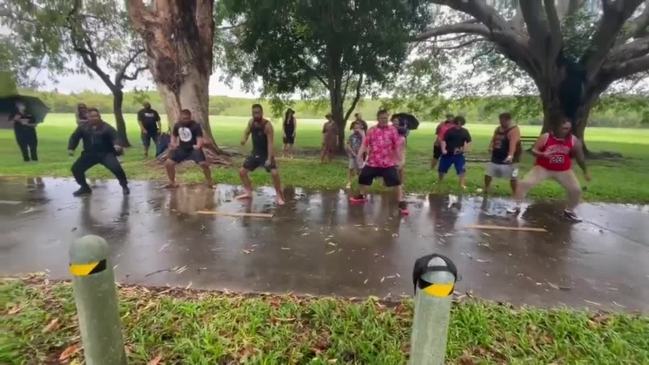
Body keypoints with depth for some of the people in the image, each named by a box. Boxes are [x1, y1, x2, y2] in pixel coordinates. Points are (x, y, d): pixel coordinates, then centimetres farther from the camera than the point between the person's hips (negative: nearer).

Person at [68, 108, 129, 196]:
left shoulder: (106, 127, -10)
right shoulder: (83, 126, 4)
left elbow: (116, 137, -23)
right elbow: (74, 137, 9)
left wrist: (116, 145, -46)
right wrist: (71, 148, -6)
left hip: (106, 154, -5)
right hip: (89, 154, 5)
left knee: (116, 168, -26)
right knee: (76, 168, 2)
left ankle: (124, 186, -5)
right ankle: (85, 188, 23)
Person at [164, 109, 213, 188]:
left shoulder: (196, 125, -15)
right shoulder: (177, 125, 2)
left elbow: (200, 138, -23)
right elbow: (174, 136, 16)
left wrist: (198, 145, -44)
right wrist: (173, 143, -4)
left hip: (193, 149, -5)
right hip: (182, 149, 5)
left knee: (204, 164, -22)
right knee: (168, 163, -4)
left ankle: (209, 181, 2)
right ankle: (172, 182, 16)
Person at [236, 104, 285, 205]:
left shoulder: (267, 125, -22)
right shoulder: (251, 122, -3)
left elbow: (270, 143, -27)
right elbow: (247, 132, 13)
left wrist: (269, 159, -35)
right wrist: (244, 139, -13)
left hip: (266, 153, -6)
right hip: (255, 153, 6)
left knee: (274, 173, -24)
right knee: (242, 171, 6)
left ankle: (279, 196, -6)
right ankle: (248, 192, 23)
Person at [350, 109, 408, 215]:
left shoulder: (392, 130, -3)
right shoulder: (371, 130, 2)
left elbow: (397, 146, -1)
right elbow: (365, 144, 3)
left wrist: (399, 160, -3)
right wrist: (359, 156, -6)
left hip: (388, 163, -3)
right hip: (372, 162, 3)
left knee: (396, 181, -9)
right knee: (363, 177, 11)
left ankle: (401, 203, 3)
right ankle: (361, 196, 35)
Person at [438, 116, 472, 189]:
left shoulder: (465, 132, 1)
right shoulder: (449, 131, -5)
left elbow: (469, 141, 6)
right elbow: (444, 140, -7)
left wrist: (465, 148, -10)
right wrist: (443, 149, -20)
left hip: (459, 154, 0)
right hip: (447, 154, 0)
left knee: (462, 169, -10)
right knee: (442, 169, 10)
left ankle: (462, 184, -2)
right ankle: (439, 182, 32)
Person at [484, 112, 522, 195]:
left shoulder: (514, 130, -18)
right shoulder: (498, 129, 7)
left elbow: (513, 143, -34)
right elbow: (493, 139, 16)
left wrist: (510, 155, -50)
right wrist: (491, 147, -8)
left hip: (508, 158, -7)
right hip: (496, 157, 7)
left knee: (512, 177, -1)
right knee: (488, 174, 14)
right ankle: (486, 190, 32)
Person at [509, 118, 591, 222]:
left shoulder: (574, 141, -7)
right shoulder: (545, 137, -14)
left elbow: (580, 157, 3)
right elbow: (534, 150, -10)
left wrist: (585, 171, 10)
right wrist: (542, 154, -32)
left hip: (564, 171, 2)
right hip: (543, 168, -2)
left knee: (576, 190, -1)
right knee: (524, 183, -16)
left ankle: (569, 211, 25)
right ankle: (517, 207, -1)